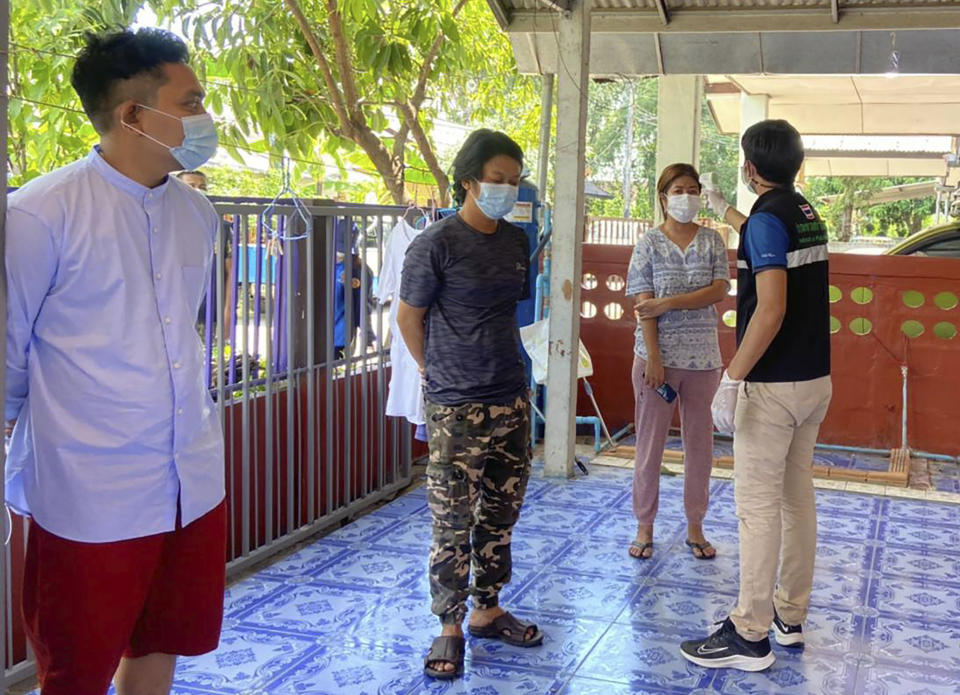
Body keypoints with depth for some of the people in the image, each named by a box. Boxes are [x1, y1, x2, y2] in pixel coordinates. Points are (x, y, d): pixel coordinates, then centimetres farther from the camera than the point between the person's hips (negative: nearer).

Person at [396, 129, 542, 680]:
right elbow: (409, 317, -3)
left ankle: (488, 609, 29)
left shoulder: (517, 241, 8)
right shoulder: (437, 244, -11)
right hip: (457, 408, -6)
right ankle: (450, 626, 13)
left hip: (512, 400, 6)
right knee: (453, 522, -1)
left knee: (501, 512, 14)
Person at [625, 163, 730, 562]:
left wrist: (668, 303, -17)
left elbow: (719, 291, -7)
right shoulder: (649, 243, -1)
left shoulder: (712, 241, 5)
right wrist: (653, 357, -15)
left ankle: (695, 527, 22)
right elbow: (644, 305, -7)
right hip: (657, 355, -2)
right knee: (650, 443, 4)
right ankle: (644, 527, 17)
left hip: (702, 357, 2)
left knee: (700, 445, 9)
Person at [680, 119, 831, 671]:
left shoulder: (768, 217, -15)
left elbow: (770, 310, -24)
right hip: (815, 379, 9)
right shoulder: (806, 213, 11)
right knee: (798, 496, 14)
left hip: (773, 383, -9)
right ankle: (791, 616, 24)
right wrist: (724, 210, 48)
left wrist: (733, 379, -22)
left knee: (759, 505, -5)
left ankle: (750, 636, 0)